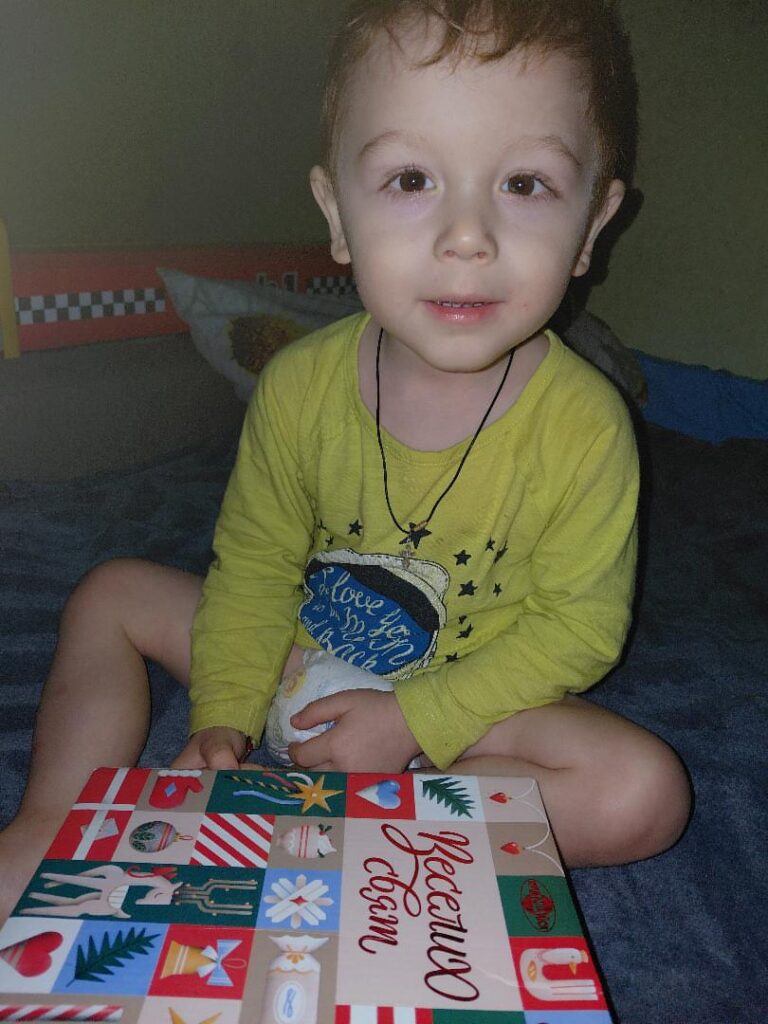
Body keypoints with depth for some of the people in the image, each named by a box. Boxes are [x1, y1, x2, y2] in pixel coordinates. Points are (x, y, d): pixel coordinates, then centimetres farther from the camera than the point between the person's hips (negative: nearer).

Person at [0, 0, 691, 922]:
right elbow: (254, 564, -3)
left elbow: (578, 626, -15)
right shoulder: (299, 385, -16)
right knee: (112, 593, 1)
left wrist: (413, 719, -20)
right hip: (301, 670, 3)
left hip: (473, 698, -2)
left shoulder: (583, 424, -24)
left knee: (647, 791, -25)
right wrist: (223, 714, -10)